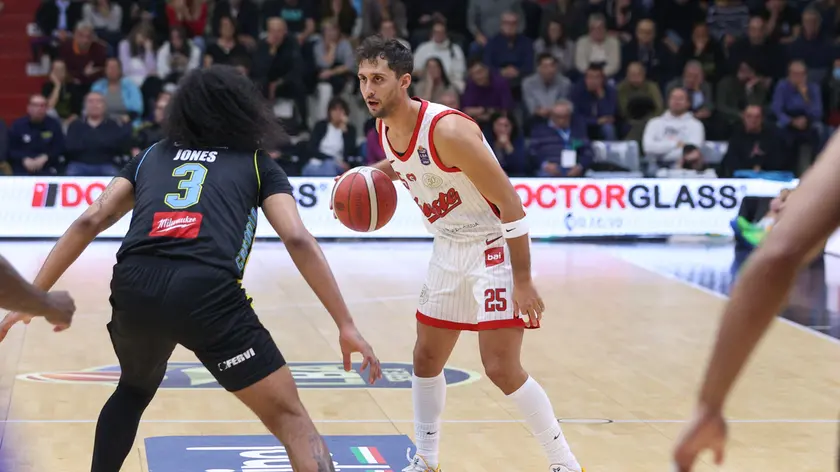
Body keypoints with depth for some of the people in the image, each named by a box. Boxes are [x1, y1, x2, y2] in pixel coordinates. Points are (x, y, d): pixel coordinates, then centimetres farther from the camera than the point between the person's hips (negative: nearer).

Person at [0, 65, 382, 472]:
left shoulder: (151, 155, 29)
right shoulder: (258, 164, 22)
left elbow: (90, 221, 17)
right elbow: (298, 240, 7)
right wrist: (346, 325, 7)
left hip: (134, 287, 3)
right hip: (208, 292, -3)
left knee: (135, 388, 36)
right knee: (290, 420, 5)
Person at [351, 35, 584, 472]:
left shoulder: (447, 129, -27)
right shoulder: (386, 132, -3)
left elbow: (509, 202, -24)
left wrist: (522, 281, -25)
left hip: (494, 246, -8)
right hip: (449, 250, 8)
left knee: (501, 367, -11)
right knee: (426, 358, 12)